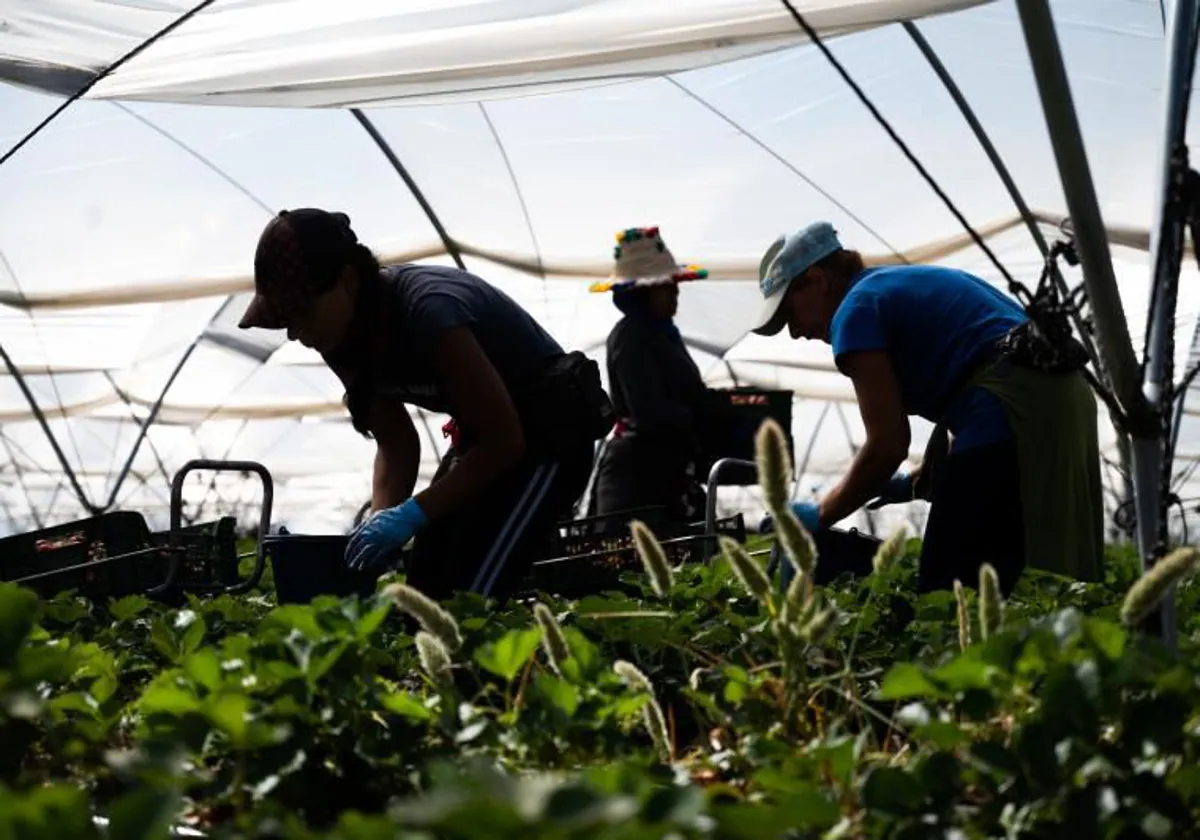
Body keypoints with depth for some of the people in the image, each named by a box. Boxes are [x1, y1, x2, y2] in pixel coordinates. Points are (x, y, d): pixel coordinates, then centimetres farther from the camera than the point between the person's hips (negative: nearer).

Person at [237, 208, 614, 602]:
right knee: (424, 592, 0)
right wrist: (381, 521, -16)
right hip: (485, 435, 8)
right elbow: (396, 444, 3)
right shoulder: (347, 343, -7)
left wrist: (411, 514, -28)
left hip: (554, 429, -8)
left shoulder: (429, 311, -32)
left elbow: (505, 441, -25)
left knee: (469, 596, -18)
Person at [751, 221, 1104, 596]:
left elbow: (888, 443, -6)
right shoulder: (918, 283, 28)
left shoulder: (856, 309, 2)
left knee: (945, 597, -6)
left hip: (1013, 415, -10)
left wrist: (820, 514, 6)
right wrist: (915, 483, 27)